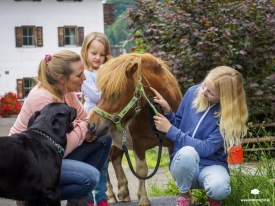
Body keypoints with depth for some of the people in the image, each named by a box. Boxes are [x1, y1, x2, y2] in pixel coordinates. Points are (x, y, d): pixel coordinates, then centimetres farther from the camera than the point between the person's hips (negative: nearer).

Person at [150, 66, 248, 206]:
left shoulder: (230, 115, -16)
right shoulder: (193, 93, -5)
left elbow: (206, 149, -20)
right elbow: (178, 125, 8)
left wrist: (170, 130, -20)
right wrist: (167, 111, -13)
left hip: (211, 165, -2)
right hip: (184, 163, 2)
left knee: (219, 188, -38)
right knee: (187, 152, -36)